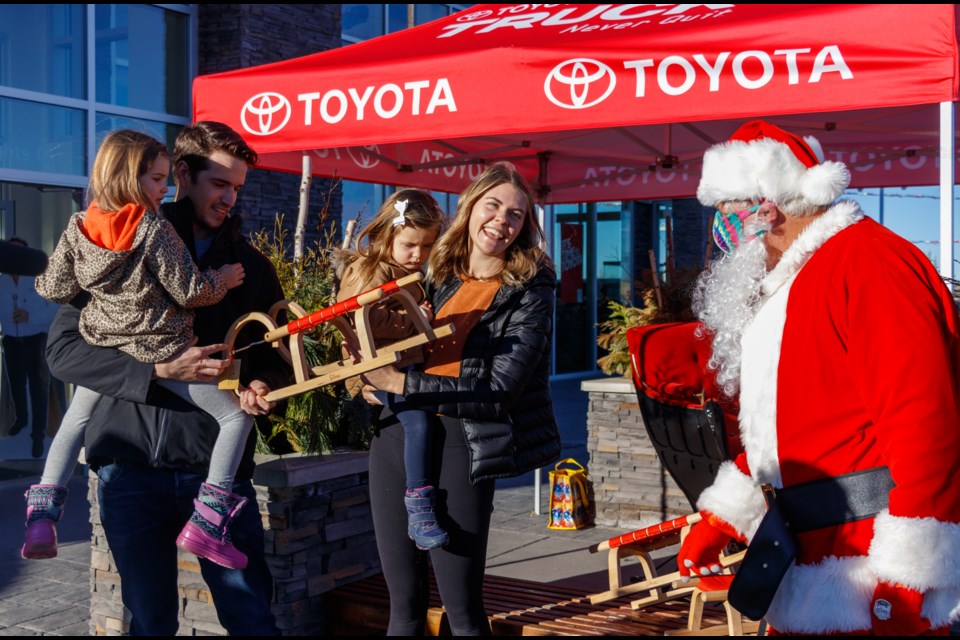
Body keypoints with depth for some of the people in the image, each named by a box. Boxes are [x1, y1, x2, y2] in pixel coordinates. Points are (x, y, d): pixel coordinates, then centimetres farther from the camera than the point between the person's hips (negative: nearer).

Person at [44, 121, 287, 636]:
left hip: (217, 462, 1)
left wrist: (262, 387, -12)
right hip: (130, 462, -1)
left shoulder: (250, 265, 10)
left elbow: (275, 355, 13)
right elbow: (63, 349, -5)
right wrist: (158, 370, -18)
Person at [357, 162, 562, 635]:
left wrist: (403, 384, -15)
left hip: (460, 441, -5)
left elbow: (501, 391, -12)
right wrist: (374, 375, 2)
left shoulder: (529, 292, -4)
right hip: (397, 431, 5)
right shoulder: (437, 274, 11)